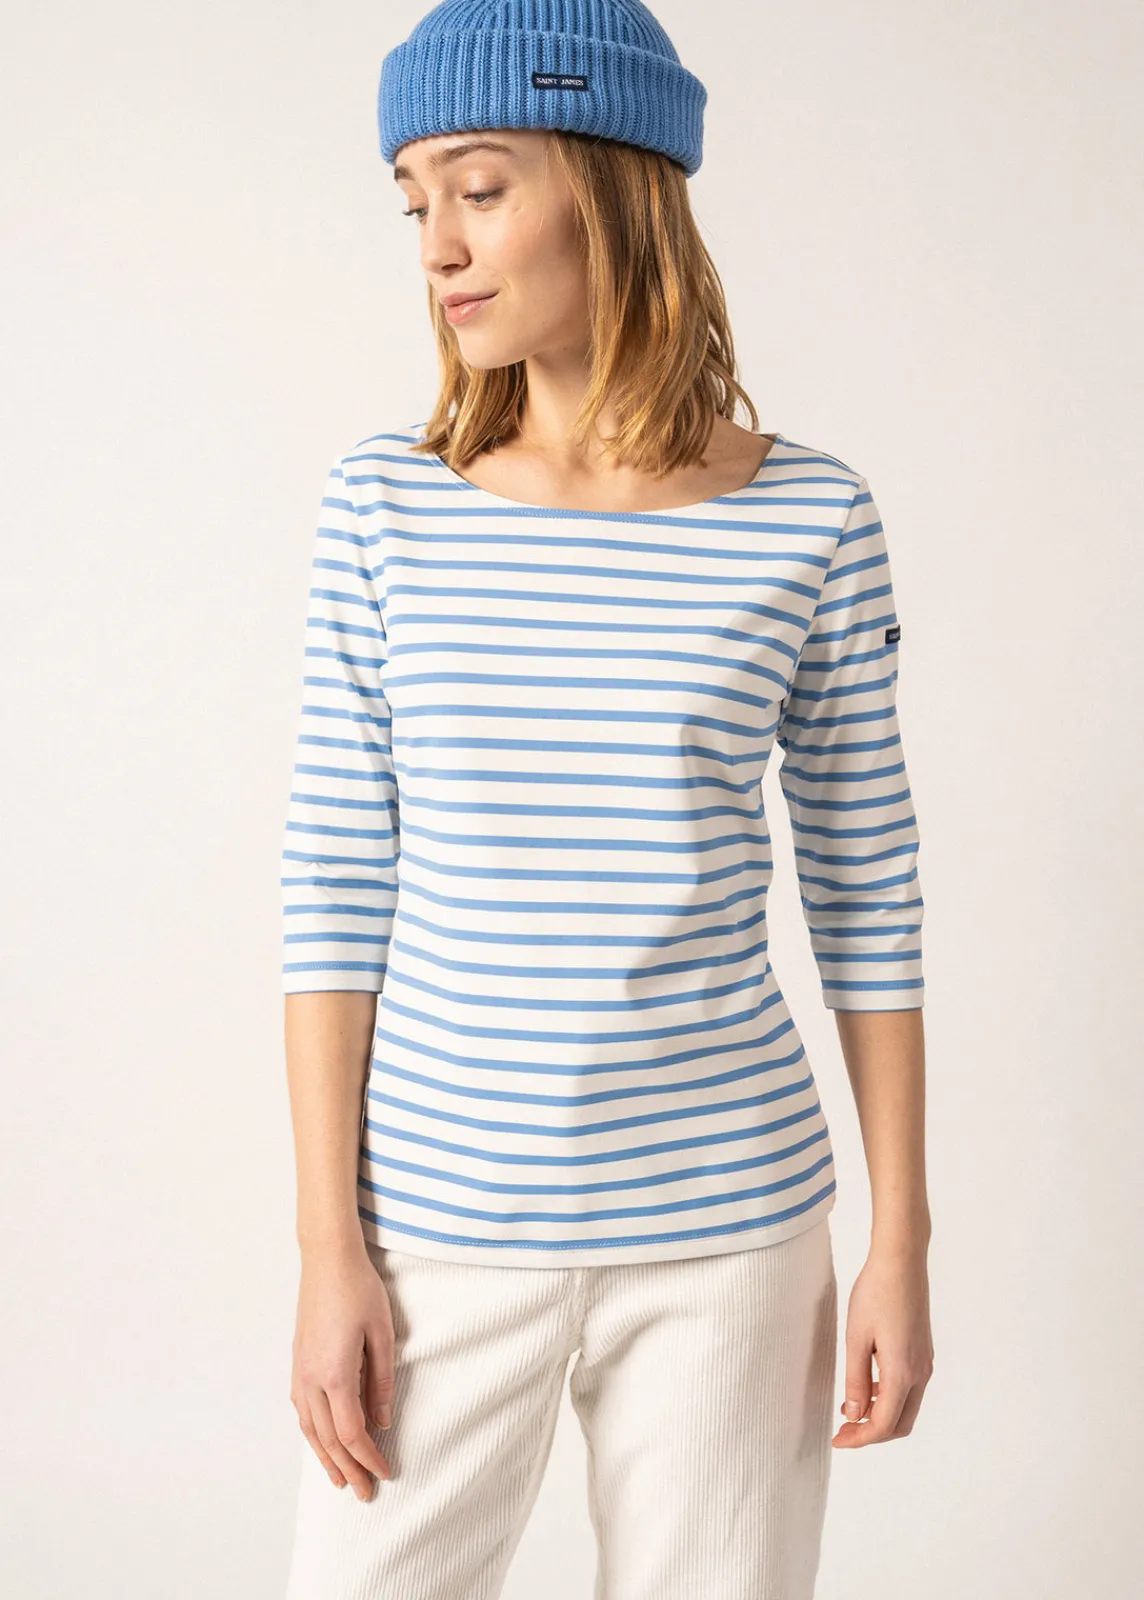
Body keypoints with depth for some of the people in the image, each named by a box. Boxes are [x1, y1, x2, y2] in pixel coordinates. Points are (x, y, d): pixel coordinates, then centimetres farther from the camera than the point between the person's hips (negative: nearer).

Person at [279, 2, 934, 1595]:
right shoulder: (389, 499, -4)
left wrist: (901, 1244, 0)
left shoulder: (810, 517, -5)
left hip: (726, 1227, 0)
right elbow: (335, 880, -3)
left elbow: (867, 883, 1)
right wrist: (329, 1246, -6)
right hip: (441, 1221, 1)